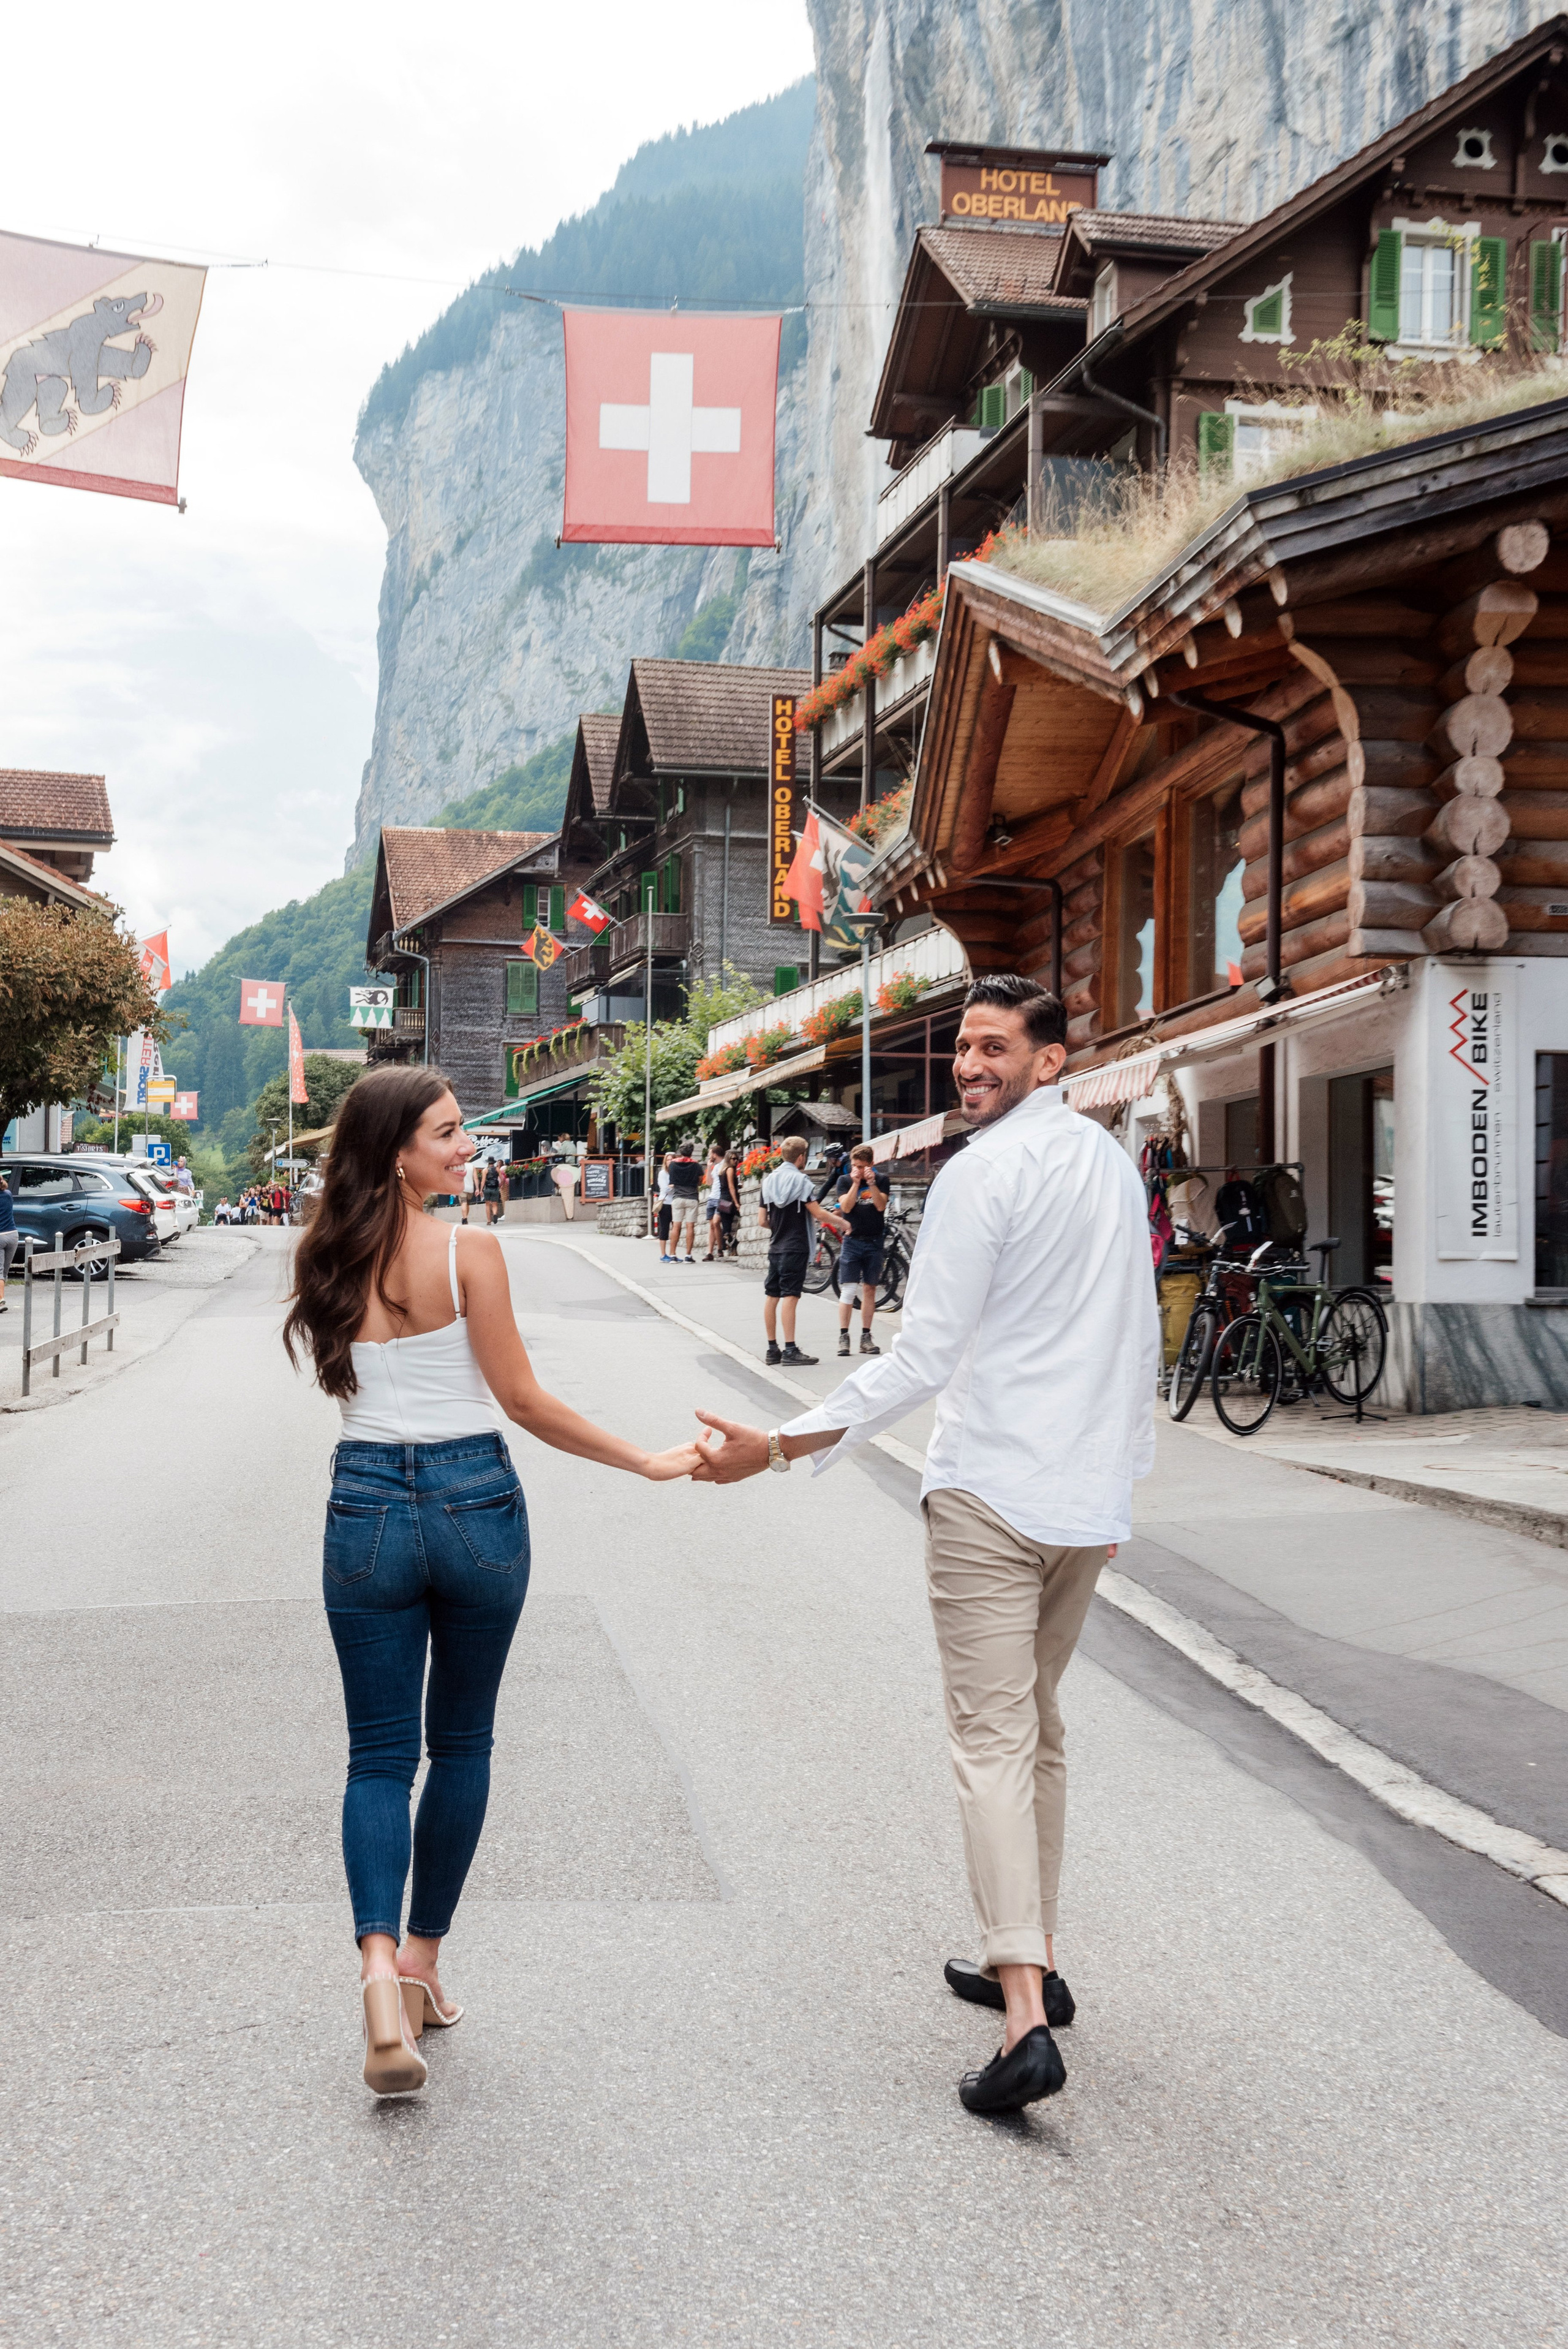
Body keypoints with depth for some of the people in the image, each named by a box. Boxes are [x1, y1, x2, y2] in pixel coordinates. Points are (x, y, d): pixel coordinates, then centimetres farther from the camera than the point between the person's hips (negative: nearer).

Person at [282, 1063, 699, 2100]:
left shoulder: (329, 1262, 1)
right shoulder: (470, 1253, -12)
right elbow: (522, 1400, -9)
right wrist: (646, 1460, -1)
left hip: (368, 1507, 3)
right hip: (476, 1505, -2)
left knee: (380, 1754, 8)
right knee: (462, 1744, 16)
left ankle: (382, 1970, -11)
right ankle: (423, 1962, 24)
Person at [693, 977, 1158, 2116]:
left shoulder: (985, 1172, -12)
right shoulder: (1114, 1162, 13)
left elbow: (923, 1359, -17)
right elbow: (1140, 1341, 19)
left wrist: (776, 1447, -16)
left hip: (992, 1492, -8)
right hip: (1089, 1495, 8)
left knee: (994, 1741, -8)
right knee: (1038, 1725, 20)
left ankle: (1026, 2021, -14)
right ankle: (1030, 1959, 29)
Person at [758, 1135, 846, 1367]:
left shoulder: (769, 1180, 9)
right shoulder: (801, 1180, -9)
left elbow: (763, 1220, 10)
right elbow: (818, 1213, -16)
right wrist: (841, 1222, -1)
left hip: (775, 1247, 6)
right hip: (795, 1248, -6)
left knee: (771, 1296, 8)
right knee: (790, 1296, -8)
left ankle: (772, 1348, 12)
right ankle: (790, 1350, -9)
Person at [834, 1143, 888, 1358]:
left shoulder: (880, 1181, 4)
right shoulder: (845, 1180, 3)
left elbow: (881, 1206, -10)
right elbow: (846, 1207, -11)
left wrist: (871, 1183, -19)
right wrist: (856, 1183, -17)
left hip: (874, 1241, 1)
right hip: (853, 1241, -1)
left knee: (870, 1289, 6)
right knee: (848, 1290, -7)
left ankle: (866, 1336, 11)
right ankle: (844, 1336, -4)